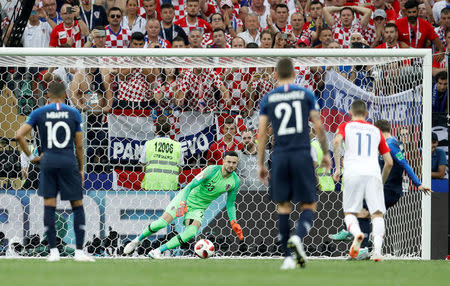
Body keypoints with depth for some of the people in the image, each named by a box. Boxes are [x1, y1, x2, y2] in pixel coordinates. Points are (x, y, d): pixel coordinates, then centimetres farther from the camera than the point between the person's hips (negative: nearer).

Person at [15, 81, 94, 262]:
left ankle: (53, 251, 2)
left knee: (49, 205, 5)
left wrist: (31, 157, 6)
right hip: (69, 162, -1)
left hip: (48, 161, 1)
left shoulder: (39, 113, 3)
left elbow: (19, 136, -4)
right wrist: (81, 169, 14)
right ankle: (79, 251, 0)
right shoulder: (74, 113, 3)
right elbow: (79, 146, 4)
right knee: (77, 206, 6)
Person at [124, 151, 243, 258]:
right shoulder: (212, 171, -20)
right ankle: (137, 241, 8)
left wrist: (234, 223, -4)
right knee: (163, 222, -17)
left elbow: (230, 205, 7)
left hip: (198, 208, 3)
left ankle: (158, 251, -20)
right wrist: (182, 203, -34)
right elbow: (191, 185, -21)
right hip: (185, 198, -3)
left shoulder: (235, 181, -6)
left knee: (192, 231, -25)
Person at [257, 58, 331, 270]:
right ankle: (298, 237, -24)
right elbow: (318, 126, 3)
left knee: (283, 208, 9)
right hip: (302, 155, -1)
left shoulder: (268, 99, 7)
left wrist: (260, 163, 12)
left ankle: (287, 257, 5)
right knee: (309, 206, 5)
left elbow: (262, 133, 6)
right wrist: (326, 153, 15)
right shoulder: (305, 94, 4)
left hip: (279, 157, 1)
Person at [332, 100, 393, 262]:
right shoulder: (376, 130, 24)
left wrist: (337, 168, -5)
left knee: (350, 212, 10)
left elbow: (337, 141, -8)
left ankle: (356, 233, -22)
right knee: (377, 214, -2)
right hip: (373, 173, 1)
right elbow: (389, 162, 20)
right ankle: (377, 249, -24)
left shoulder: (345, 126, 17)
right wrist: (382, 182, 33)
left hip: (352, 174, -1)